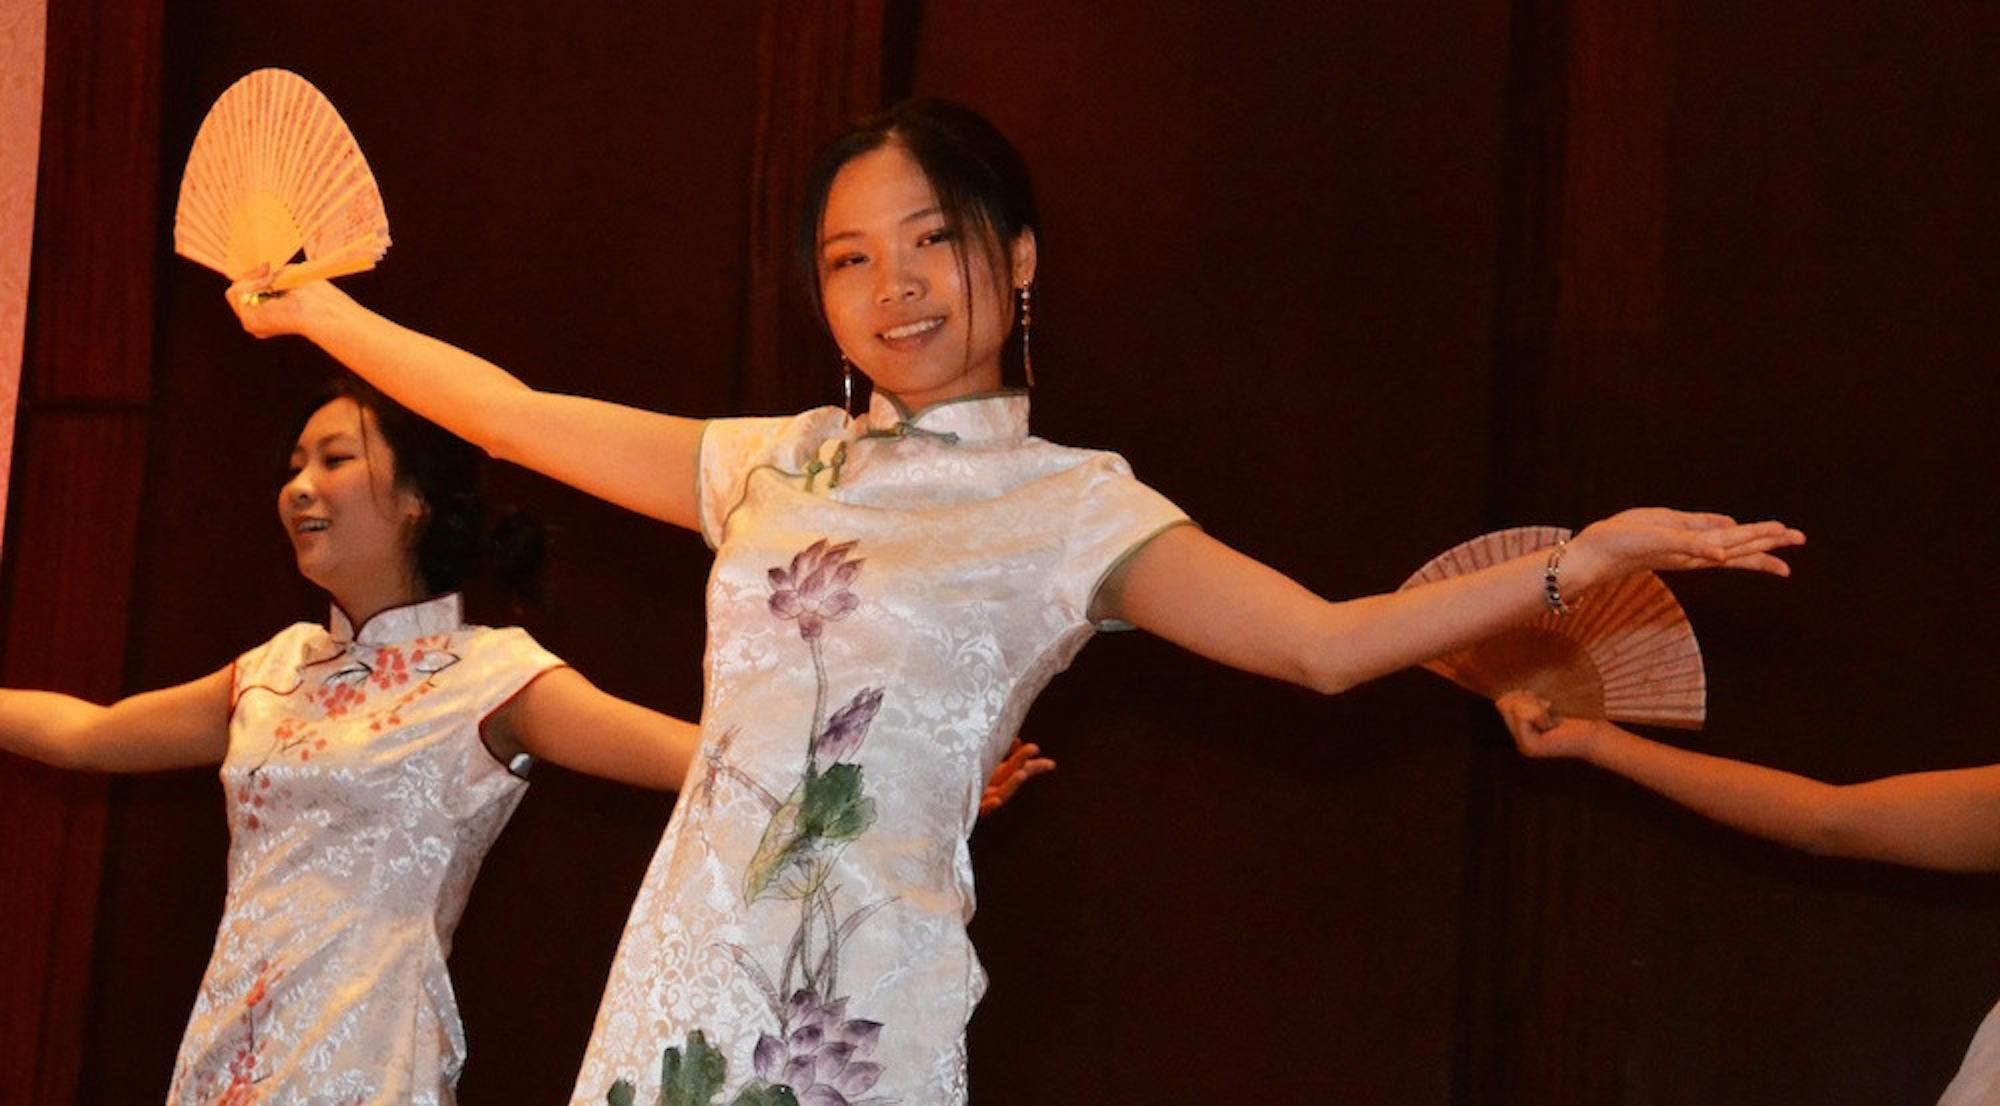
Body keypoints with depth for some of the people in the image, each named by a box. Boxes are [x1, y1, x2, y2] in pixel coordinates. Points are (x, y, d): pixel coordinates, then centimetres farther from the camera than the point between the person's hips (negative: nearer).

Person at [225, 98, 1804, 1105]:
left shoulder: (1070, 507, 1)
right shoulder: (772, 468, 13)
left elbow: (1328, 641, -7)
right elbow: (519, 417, 22)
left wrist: (1586, 558, -14)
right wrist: (315, 310, 26)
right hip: (690, 967, 4)